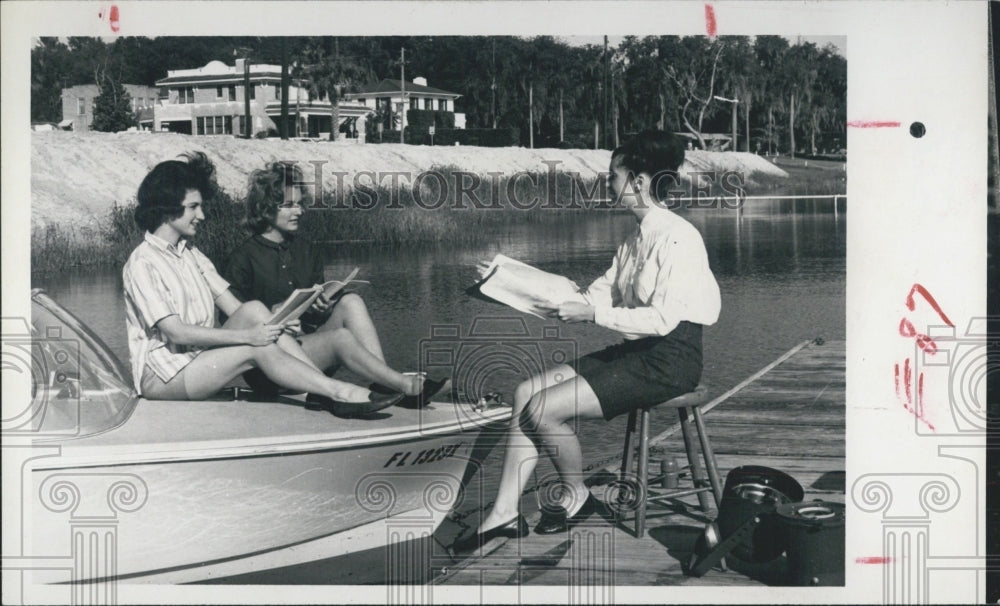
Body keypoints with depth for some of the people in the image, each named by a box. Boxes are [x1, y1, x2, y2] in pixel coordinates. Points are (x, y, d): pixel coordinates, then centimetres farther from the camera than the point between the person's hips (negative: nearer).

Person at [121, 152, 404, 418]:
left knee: (254, 310, -17)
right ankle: (338, 393, -25)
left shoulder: (190, 255, 14)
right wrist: (247, 335, -26)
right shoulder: (142, 264, -12)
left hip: (199, 359, 7)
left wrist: (273, 324, -14)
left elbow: (235, 309, 6)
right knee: (258, 349, -27)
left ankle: (325, 390, -25)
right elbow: (177, 332, -21)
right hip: (161, 376, -7)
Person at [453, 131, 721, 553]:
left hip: (668, 362, -10)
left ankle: (576, 497, 8)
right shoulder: (637, 238, 13)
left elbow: (662, 319, -24)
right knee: (526, 393, -2)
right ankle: (505, 512, -4)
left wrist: (592, 314, -22)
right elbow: (602, 293, 13)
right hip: (634, 352, 10)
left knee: (543, 408, -17)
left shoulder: (677, 238, -17)